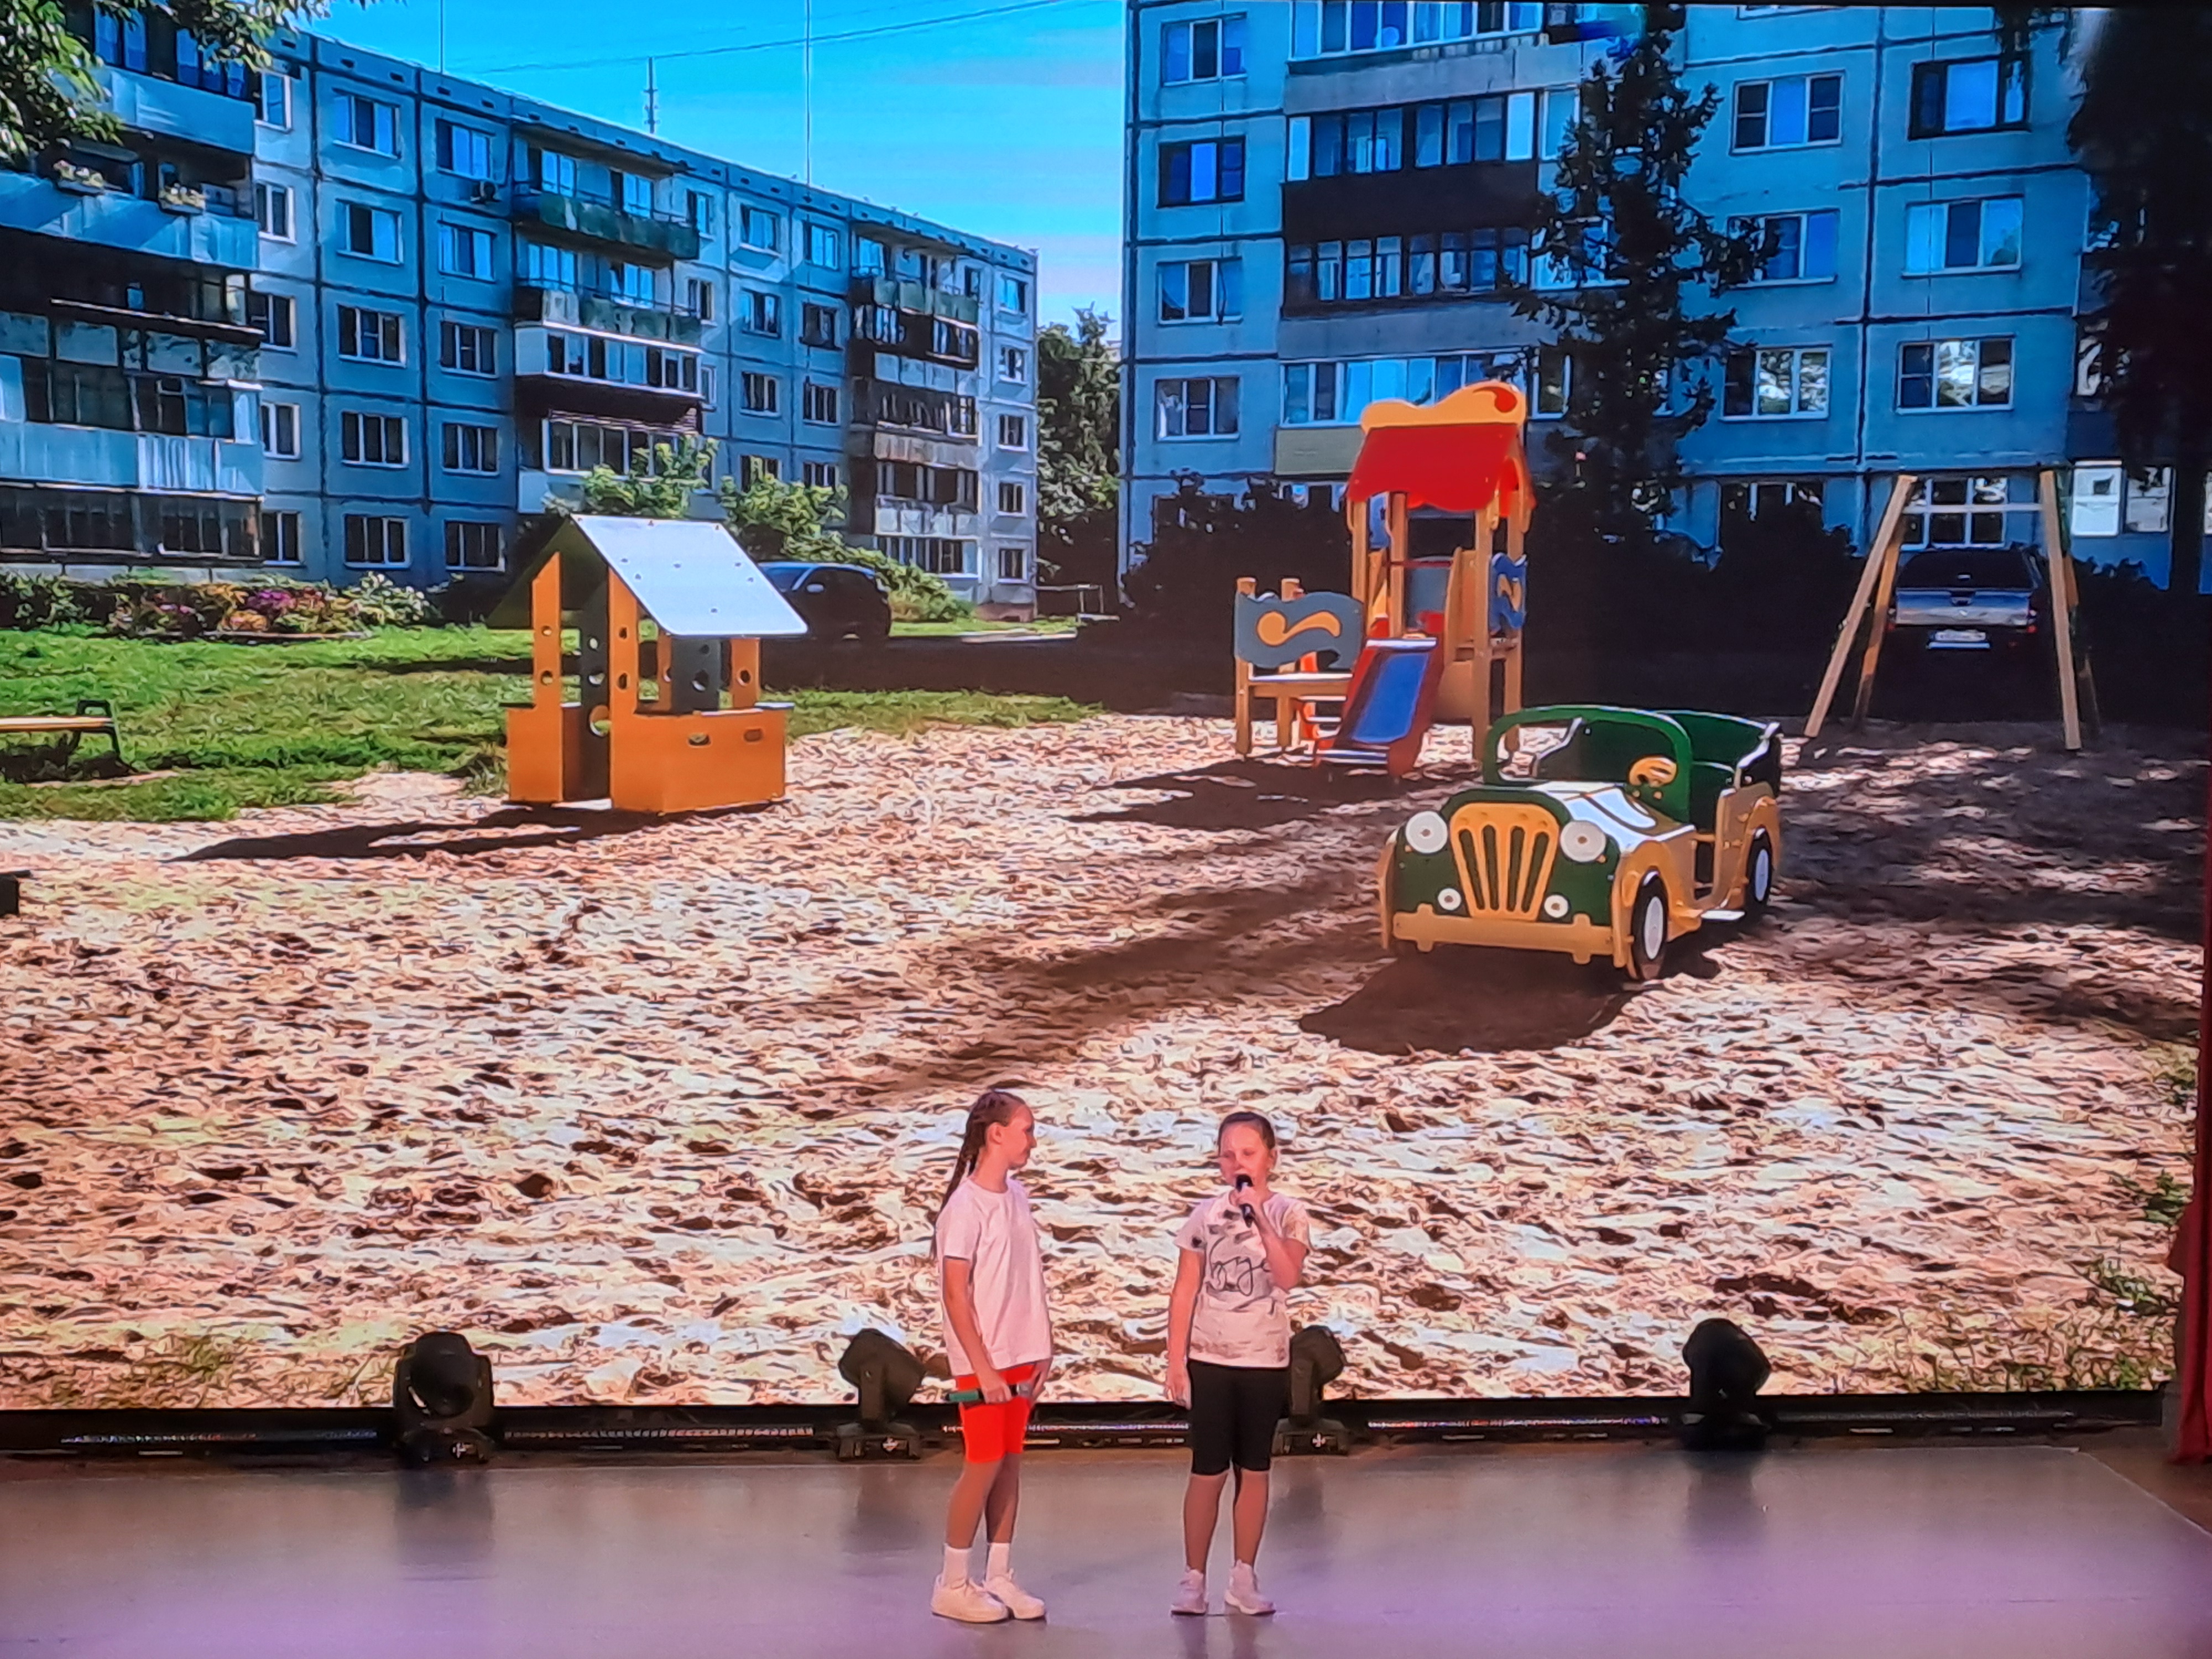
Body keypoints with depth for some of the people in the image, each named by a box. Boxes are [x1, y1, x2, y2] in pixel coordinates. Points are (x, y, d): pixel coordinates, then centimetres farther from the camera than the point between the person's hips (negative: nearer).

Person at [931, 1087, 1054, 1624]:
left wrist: (1041, 1346, 10)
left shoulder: (1017, 1196, 7)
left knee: (1010, 1462, 10)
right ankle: (952, 1584, 12)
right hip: (984, 1361, -7)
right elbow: (955, 1295, -17)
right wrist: (984, 1368, -17)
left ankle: (999, 1577, 19)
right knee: (984, 1465, -1)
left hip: (1021, 1356, 7)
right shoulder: (965, 1207, -16)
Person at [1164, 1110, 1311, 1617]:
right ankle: (1193, 1578, 13)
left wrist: (1259, 1219, -26)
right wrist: (1175, 1360, -3)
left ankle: (1244, 1579, 18)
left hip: (1266, 1362, 0)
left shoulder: (1288, 1214, -4)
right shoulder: (1205, 1215, -1)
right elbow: (1184, 1292, 0)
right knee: (1208, 1473, 2)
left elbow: (1288, 1277, -21)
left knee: (1254, 1471, 8)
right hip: (1210, 1360, 0)